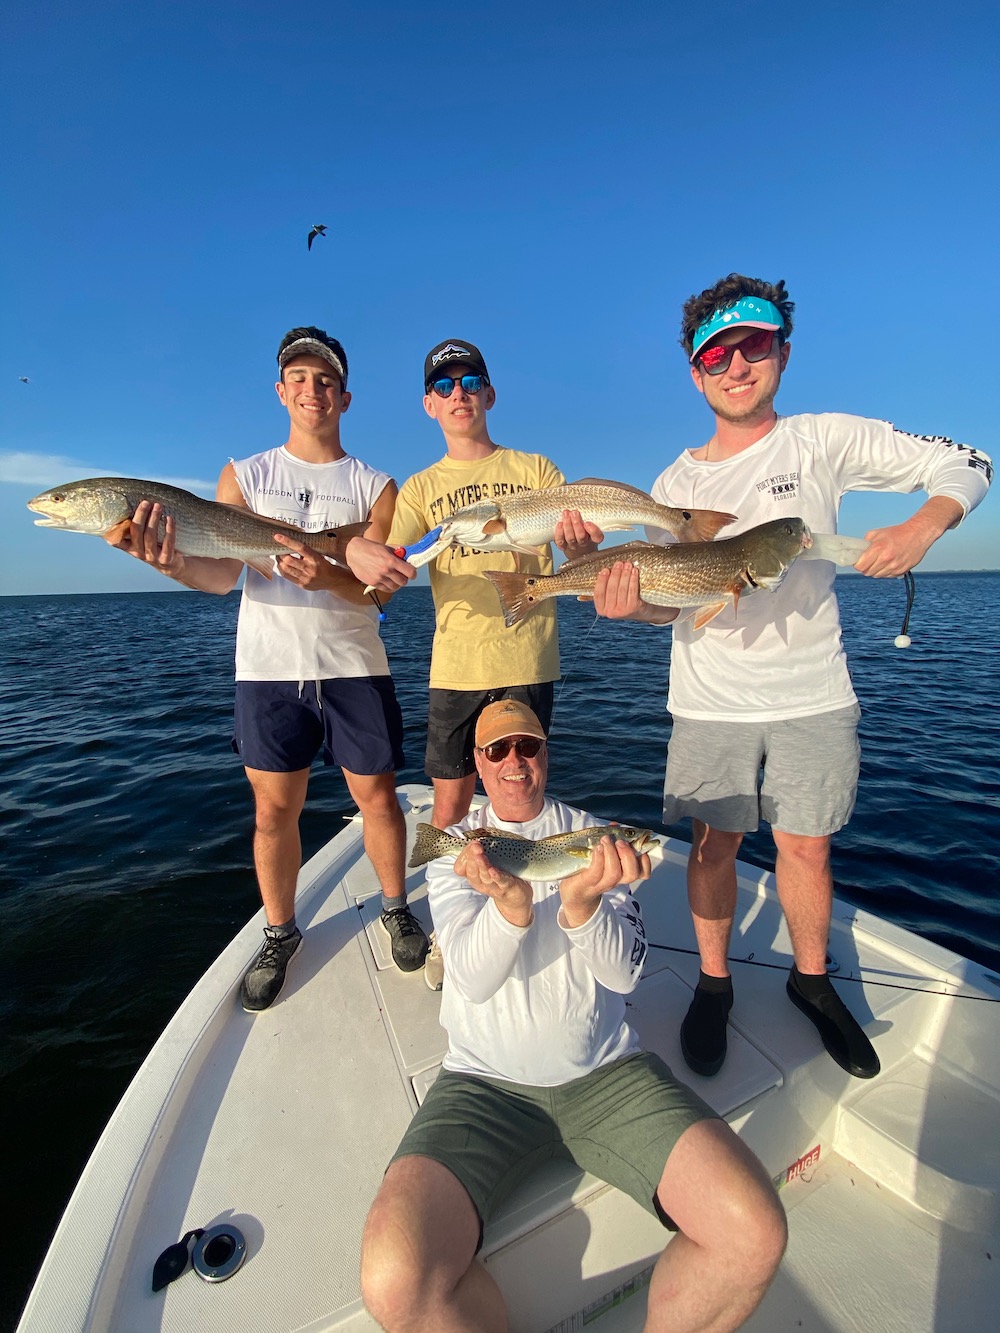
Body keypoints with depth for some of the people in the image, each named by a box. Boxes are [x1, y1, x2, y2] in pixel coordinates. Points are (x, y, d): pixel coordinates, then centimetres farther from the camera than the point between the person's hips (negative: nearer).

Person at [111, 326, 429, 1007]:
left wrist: (322, 574, -25)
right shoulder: (244, 476, 9)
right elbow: (221, 573, -2)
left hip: (354, 668, 0)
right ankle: (280, 934, 31)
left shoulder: (376, 485, 6)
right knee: (275, 807, 9)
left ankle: (396, 909, 32)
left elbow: (373, 590, -4)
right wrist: (176, 563, -25)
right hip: (269, 669, 1)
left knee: (378, 796, 6)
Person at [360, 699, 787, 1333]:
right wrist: (510, 903, -31)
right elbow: (473, 979, -9)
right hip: (486, 1081, 0)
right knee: (394, 1280, -23)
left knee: (756, 1234, -19)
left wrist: (581, 903, -25)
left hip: (607, 1072, 1)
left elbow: (625, 970, -4)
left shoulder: (597, 837, 5)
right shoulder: (454, 849, 3)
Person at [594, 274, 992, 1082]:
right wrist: (630, 604, -19)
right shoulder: (674, 484, 6)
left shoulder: (824, 440, 2)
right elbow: (665, 599, 3)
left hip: (813, 698, 0)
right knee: (716, 841, 8)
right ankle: (714, 983, 30)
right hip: (711, 703, 1)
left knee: (807, 845, 10)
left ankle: (812, 980, 35)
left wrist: (924, 526, -17)